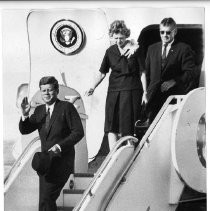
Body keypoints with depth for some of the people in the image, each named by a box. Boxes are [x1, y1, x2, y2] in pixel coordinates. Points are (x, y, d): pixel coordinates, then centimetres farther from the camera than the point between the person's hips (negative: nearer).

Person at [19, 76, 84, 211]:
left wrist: (60, 146, -21)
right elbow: (24, 130, 7)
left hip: (61, 163, -7)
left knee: (46, 199, -17)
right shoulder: (39, 110, 11)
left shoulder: (67, 108, -8)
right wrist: (25, 115, -11)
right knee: (47, 200, 12)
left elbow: (78, 132, -12)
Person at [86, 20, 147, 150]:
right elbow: (102, 72, 12)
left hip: (132, 92, -3)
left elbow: (142, 73, 0)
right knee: (111, 127, -6)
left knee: (127, 127, -2)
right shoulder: (110, 51, 6)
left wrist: (145, 92, -3)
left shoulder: (134, 49, -3)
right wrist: (93, 88, 0)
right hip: (114, 91, 3)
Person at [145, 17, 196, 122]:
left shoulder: (184, 49, 3)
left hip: (175, 97, -4)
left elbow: (190, 73, -4)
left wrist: (173, 81, -17)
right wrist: (146, 92, 7)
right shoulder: (152, 49, 18)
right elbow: (147, 73, 19)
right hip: (154, 98, 4)